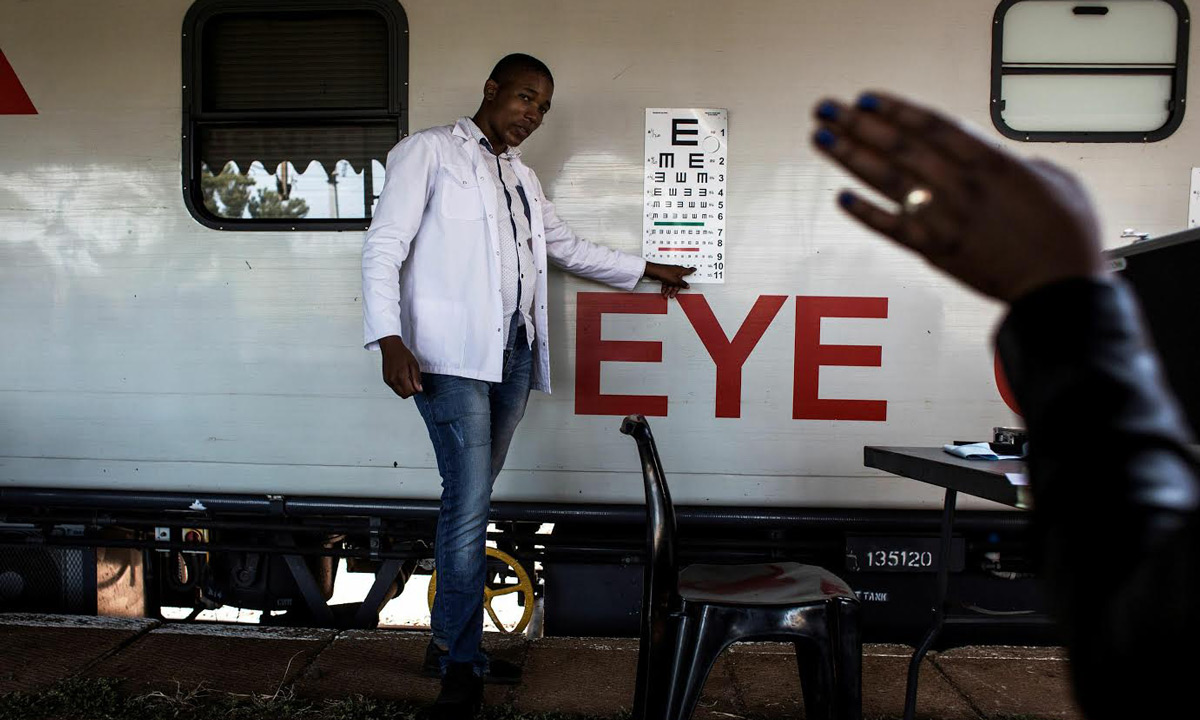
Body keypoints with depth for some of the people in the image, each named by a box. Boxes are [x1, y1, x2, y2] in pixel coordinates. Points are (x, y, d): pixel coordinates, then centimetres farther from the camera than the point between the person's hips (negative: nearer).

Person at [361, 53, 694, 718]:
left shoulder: (523, 178, 25)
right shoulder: (430, 151, 3)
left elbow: (568, 248, 35)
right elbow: (384, 245, -5)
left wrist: (647, 271, 39)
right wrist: (389, 339, -17)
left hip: (512, 351, 7)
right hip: (452, 352, -6)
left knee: (473, 497, 9)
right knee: (469, 500, -11)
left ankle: (450, 643, 20)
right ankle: (461, 661, 2)